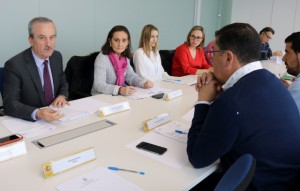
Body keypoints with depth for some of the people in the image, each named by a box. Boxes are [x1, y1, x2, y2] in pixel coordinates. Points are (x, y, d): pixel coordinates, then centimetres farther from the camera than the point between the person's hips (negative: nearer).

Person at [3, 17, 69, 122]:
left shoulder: (57, 56, 1)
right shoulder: (14, 65, -15)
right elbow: (10, 104, -20)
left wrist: (62, 96, -8)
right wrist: (37, 113, -36)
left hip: (56, 118, 2)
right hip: (28, 122, -2)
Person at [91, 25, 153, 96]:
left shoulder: (125, 58, 6)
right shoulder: (102, 58, -18)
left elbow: (131, 76, 10)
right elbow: (98, 85, -28)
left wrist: (144, 83, -10)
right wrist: (119, 90, -43)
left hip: (120, 95, 7)